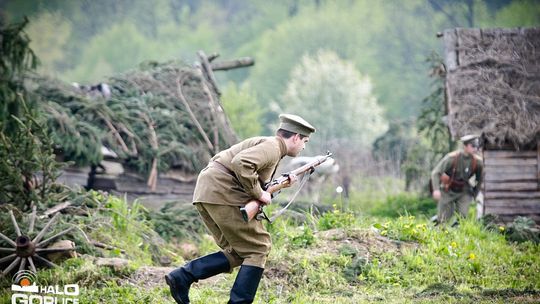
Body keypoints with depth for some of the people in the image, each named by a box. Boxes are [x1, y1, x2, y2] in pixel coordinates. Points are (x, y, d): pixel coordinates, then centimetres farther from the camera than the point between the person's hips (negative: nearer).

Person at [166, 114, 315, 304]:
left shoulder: (266, 145, 25)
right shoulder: (272, 147, -8)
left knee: (237, 253, 12)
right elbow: (241, 163, -24)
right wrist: (258, 193, -15)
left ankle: (182, 277, 3)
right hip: (222, 193, -10)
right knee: (258, 249, -2)